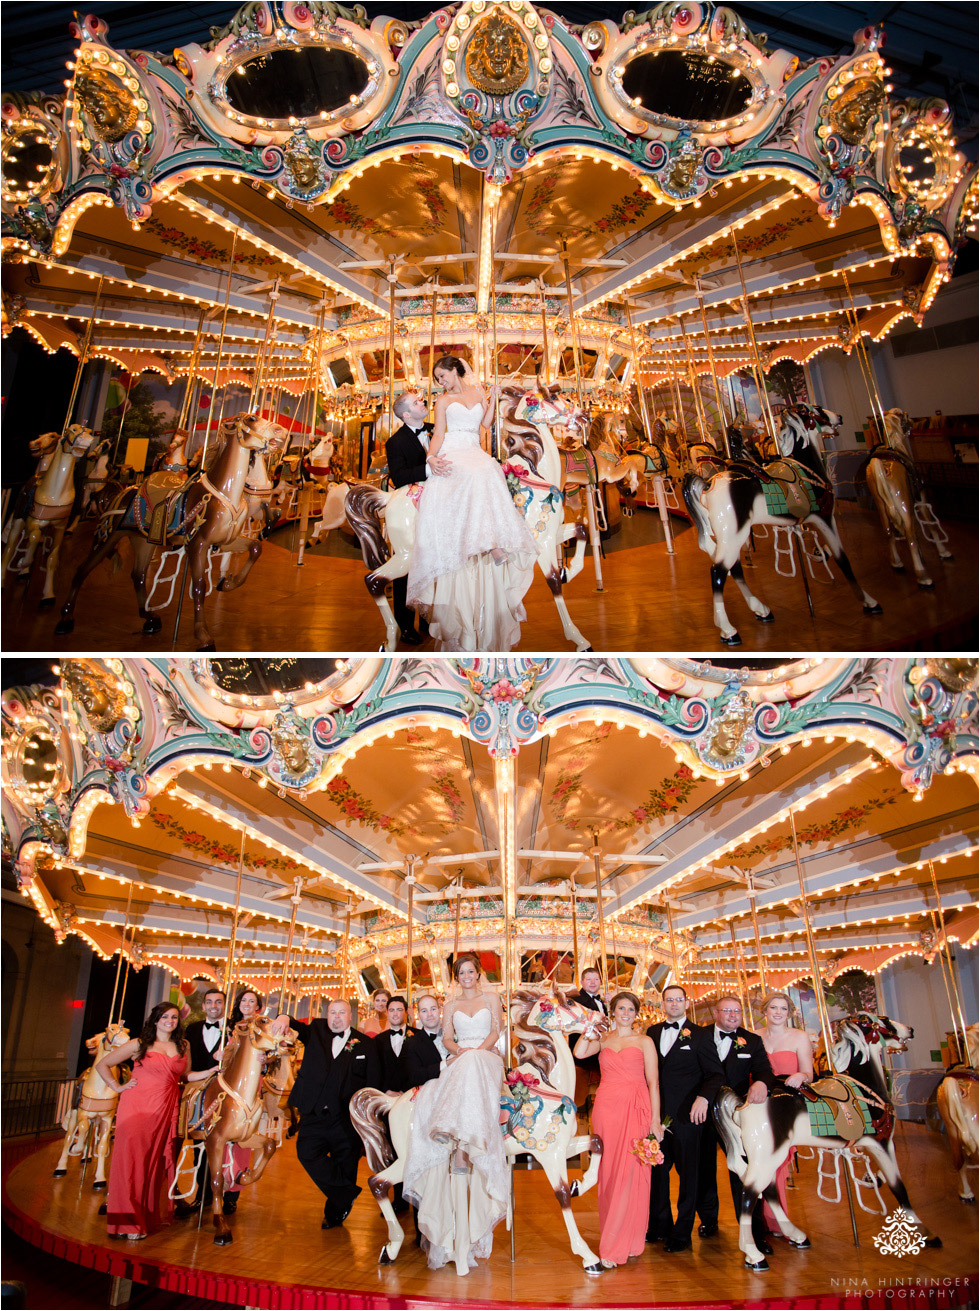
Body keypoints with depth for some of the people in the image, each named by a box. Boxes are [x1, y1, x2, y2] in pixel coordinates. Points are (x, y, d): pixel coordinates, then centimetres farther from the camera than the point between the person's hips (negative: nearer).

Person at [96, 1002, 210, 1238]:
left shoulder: (182, 1046, 13)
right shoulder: (139, 1044, 3)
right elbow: (102, 1065, 9)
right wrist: (118, 1087, 1)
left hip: (165, 1111, 3)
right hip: (136, 1107, -3)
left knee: (157, 1160, 4)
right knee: (132, 1158, -7)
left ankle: (152, 1214, 17)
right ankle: (127, 1221, 1)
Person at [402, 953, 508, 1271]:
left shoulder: (491, 998, 16)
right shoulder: (451, 1005, 20)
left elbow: (496, 1031, 6)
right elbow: (446, 1037, 11)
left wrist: (477, 1050, -9)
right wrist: (459, 1050, -9)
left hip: (487, 1060, -2)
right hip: (459, 1063, 2)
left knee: (471, 1064, -35)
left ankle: (462, 1143, -43)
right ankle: (462, 1144, -34)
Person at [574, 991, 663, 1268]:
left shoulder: (645, 1042, 7)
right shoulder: (603, 1039, 13)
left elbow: (652, 1082, 3)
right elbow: (580, 1052, -6)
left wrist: (655, 1119, -3)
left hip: (635, 1109, -2)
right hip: (606, 1108, 2)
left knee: (630, 1172, -7)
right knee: (609, 1171, 4)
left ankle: (626, 1243, 0)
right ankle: (612, 1240, 17)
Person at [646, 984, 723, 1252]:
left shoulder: (700, 1034, -3)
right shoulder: (652, 1032, 9)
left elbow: (715, 1073, -5)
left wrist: (703, 1098, -20)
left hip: (686, 1114, -4)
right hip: (657, 1113, 4)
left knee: (687, 1173, 7)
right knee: (657, 1169, 12)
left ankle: (682, 1233, 20)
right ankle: (660, 1226, 28)